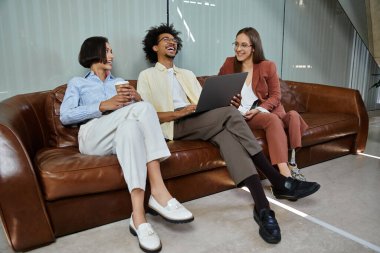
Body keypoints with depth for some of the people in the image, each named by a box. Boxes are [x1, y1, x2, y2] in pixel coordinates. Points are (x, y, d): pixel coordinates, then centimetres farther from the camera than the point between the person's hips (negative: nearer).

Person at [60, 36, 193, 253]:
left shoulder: (120, 82, 32)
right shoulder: (77, 83, 21)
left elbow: (137, 111, 20)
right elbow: (65, 116, 2)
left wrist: (138, 98, -3)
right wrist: (104, 105, -10)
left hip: (121, 135, 3)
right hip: (92, 137, -3)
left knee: (130, 125, -36)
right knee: (143, 108, -31)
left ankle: (138, 215, -48)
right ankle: (159, 189, -41)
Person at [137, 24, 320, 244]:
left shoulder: (187, 74, 30)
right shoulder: (147, 76, 14)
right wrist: (178, 113, -17)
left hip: (200, 122, 5)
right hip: (174, 126, -5)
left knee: (226, 132, -31)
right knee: (230, 115, -28)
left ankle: (262, 207, -38)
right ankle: (279, 182, -26)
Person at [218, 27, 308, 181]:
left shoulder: (268, 66, 5)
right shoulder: (229, 64, 6)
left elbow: (275, 96, 3)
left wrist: (259, 109, -15)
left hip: (266, 110, 3)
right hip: (241, 116, -2)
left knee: (293, 115, -29)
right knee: (272, 120, -34)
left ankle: (291, 163, -24)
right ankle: (285, 173, -42)